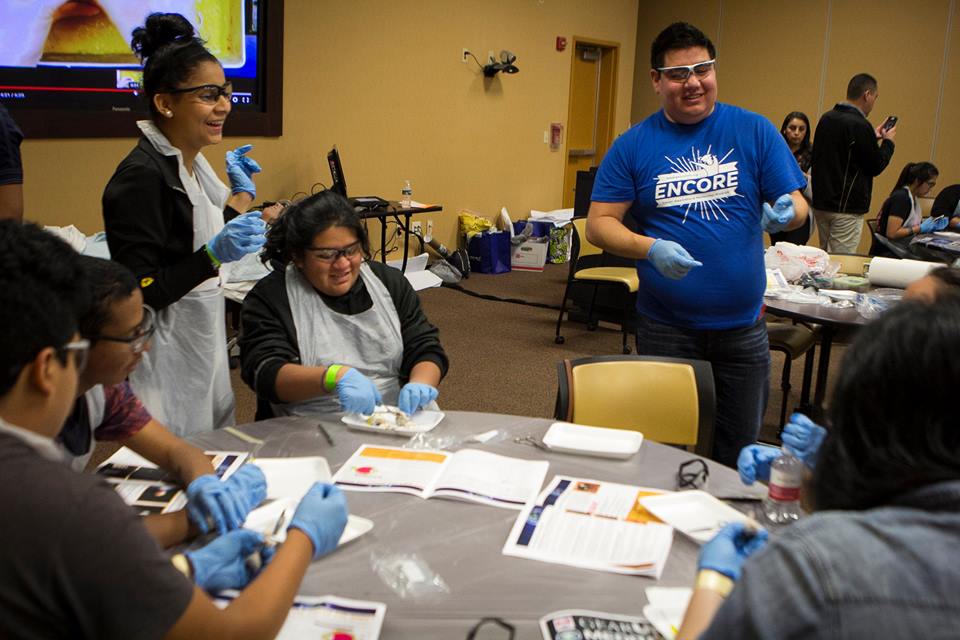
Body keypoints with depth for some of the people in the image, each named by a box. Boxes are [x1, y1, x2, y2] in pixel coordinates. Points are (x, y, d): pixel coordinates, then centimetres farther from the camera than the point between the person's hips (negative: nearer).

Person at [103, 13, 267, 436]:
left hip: (203, 345, 9)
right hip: (164, 363, -9)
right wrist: (214, 255, -30)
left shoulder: (190, 163, 8)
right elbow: (139, 293, -21)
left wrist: (241, 194, 18)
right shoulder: (141, 176, -19)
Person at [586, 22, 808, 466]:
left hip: (743, 323, 1)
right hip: (665, 326, -1)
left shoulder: (754, 132, 0)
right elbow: (598, 225, -4)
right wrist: (651, 249, -22)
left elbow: (797, 204, 2)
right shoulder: (632, 146, -1)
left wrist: (786, 213, -23)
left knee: (739, 450, 13)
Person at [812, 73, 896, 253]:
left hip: (821, 202, 8)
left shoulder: (826, 118, 8)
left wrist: (873, 138, 20)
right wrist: (888, 141, 6)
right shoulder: (860, 125, -18)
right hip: (846, 208, -8)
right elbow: (876, 167, -10)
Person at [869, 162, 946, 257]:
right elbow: (892, 233, -22)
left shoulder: (913, 198, 11)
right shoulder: (901, 198, -16)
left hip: (902, 251, 9)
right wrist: (921, 228, -17)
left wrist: (932, 225, -1)